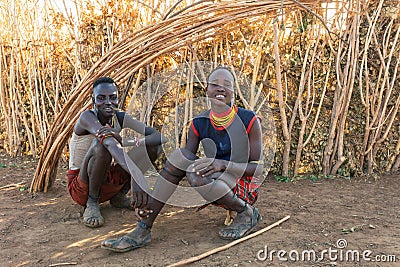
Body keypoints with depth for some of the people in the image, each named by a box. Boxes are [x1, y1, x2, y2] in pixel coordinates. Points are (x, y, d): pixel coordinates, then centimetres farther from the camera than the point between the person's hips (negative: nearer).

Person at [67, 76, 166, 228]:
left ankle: (119, 197, 2)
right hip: (80, 187, -5)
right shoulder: (87, 117, -20)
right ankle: (92, 204, -14)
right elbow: (110, 142, -41)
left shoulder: (121, 118, -5)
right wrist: (137, 175, -58)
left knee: (154, 146, -9)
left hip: (110, 183, 6)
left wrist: (128, 142, -34)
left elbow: (160, 137, -15)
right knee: (101, 145, -35)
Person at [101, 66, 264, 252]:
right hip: (213, 186, 5)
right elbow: (186, 159, -6)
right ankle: (143, 229, -23)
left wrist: (223, 164, -31)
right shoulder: (199, 124, -1)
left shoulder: (249, 120, -13)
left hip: (245, 187, -4)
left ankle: (246, 213, -8)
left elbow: (258, 167, -13)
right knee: (181, 154, -22)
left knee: (197, 176, -34)